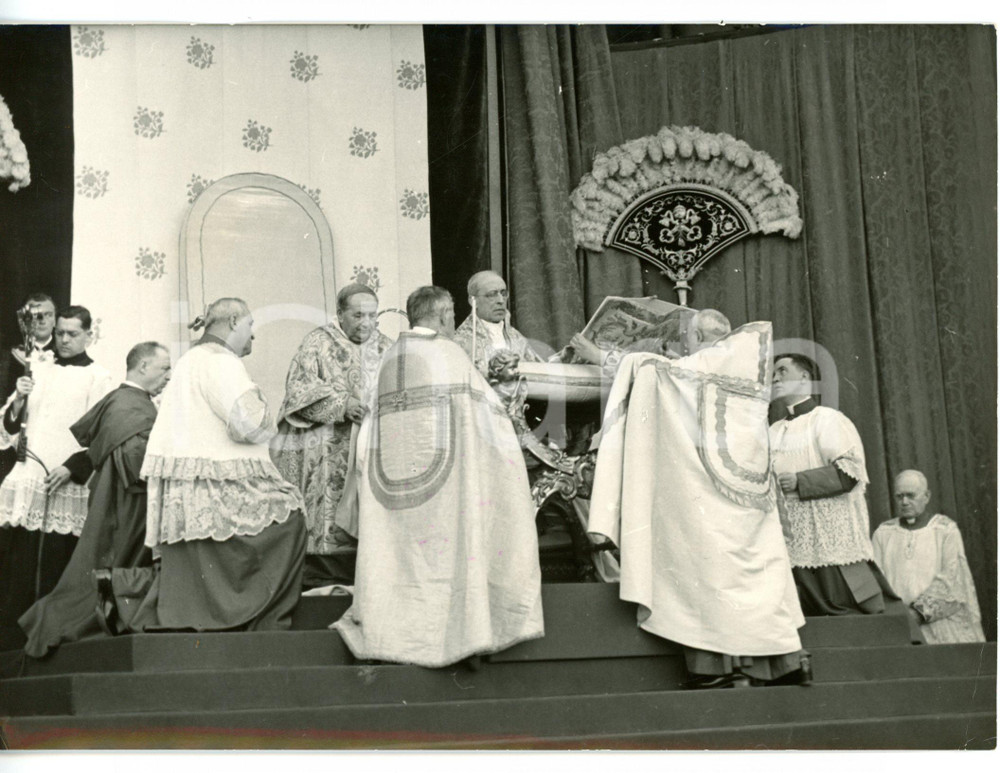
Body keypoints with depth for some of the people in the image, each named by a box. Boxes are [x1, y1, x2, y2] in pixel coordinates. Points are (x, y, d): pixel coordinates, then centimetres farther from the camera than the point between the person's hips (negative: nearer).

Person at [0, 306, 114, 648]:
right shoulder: (39, 370, 16)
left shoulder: (98, 378, 3)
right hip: (28, 477, 4)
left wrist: (72, 467, -14)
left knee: (55, 565, -5)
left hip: (67, 485, -4)